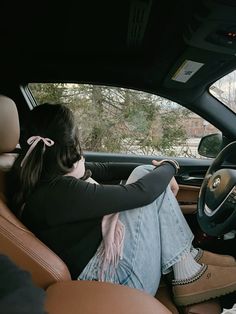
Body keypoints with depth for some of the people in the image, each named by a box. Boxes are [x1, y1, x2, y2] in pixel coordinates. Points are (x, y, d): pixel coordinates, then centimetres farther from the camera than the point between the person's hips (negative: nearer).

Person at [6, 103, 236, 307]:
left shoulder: (39, 172, -2)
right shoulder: (59, 192, -30)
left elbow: (103, 170, 6)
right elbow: (141, 192, -25)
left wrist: (155, 170, 2)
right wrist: (169, 167, -5)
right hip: (113, 277, -8)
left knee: (144, 173, -1)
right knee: (147, 189, -15)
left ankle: (189, 255, 8)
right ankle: (188, 275, -1)